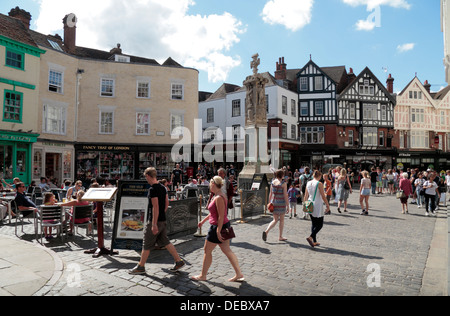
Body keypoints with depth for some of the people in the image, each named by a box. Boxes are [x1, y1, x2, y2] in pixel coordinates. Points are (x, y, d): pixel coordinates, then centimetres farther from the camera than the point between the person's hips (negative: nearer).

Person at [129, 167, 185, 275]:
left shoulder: (152, 189, -18)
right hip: (163, 220, 8)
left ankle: (140, 267, 19)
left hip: (155, 221, -8)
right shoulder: (163, 187, 8)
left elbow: (155, 207, -22)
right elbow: (167, 203, 14)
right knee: (165, 241, 16)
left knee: (147, 244, 5)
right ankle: (179, 261, 17)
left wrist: (154, 224, -21)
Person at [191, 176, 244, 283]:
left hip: (218, 227, -10)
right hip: (224, 226, 10)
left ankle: (203, 276, 20)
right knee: (227, 250, 13)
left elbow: (221, 216, -23)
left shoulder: (219, 198, -21)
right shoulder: (217, 196, 10)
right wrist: (203, 220, 25)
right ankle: (239, 274, 16)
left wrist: (218, 231, -22)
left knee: (207, 250, 5)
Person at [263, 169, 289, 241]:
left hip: (274, 202, 5)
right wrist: (288, 206, -7)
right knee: (282, 220, 12)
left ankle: (266, 231, -9)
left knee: (275, 220, 12)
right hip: (281, 203, -4)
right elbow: (285, 196, -12)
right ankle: (280, 237, 20)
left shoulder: (272, 182, 3)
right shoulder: (283, 184, -11)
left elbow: (270, 194, 8)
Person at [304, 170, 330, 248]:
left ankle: (314, 241, 17)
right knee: (320, 224, 2)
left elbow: (306, 196, 11)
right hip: (318, 206, -6)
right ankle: (310, 237, -15)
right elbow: (323, 196, -13)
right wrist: (328, 205, -5)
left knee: (313, 224, 15)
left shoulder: (308, 183, 6)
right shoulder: (319, 184, -12)